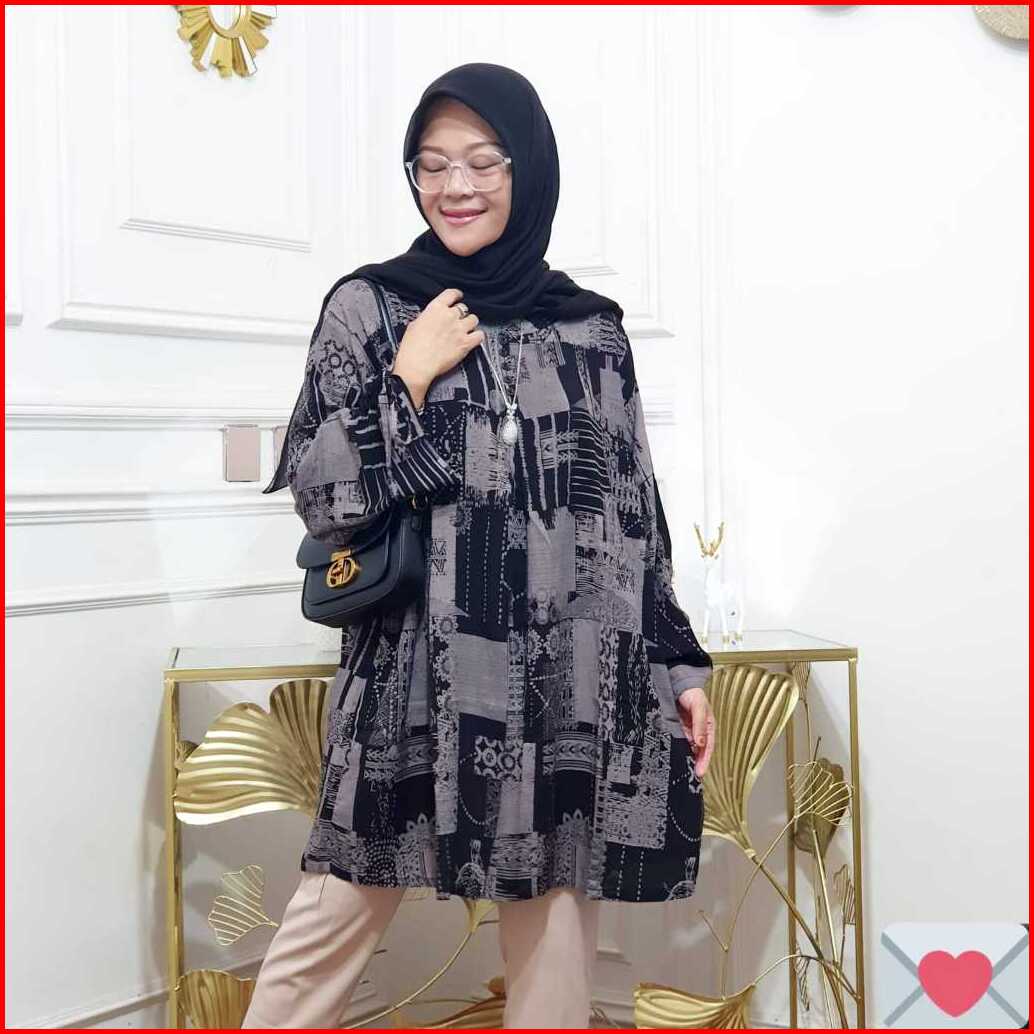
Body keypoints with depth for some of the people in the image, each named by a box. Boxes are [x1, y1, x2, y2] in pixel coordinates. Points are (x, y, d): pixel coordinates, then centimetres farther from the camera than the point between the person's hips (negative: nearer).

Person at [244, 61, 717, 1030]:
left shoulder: (593, 327, 9)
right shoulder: (369, 305, 3)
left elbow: (638, 517, 11)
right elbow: (318, 498, -2)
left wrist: (677, 665, 9)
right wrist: (411, 378, -10)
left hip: (577, 681, 3)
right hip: (421, 672, -2)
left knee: (557, 914, 10)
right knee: (338, 913, 3)